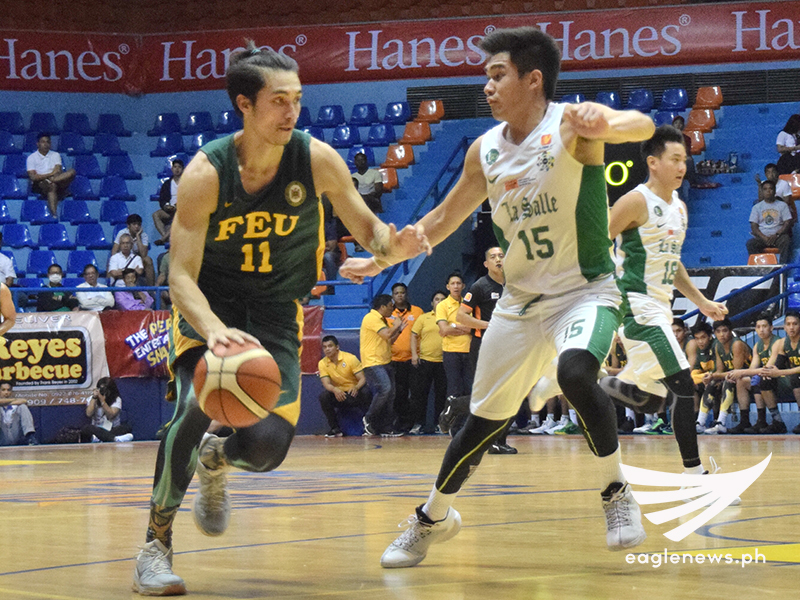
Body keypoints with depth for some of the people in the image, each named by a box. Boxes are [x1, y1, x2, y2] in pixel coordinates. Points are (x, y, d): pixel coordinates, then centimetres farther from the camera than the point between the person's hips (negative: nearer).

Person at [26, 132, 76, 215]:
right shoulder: (32, 158, 5)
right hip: (39, 185, -3)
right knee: (52, 186, -41)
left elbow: (58, 171, 0)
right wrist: (50, 174, -15)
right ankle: (54, 212, -55)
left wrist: (51, 178, -22)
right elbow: (33, 177, -8)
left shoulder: (55, 155, 16)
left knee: (72, 172, -23)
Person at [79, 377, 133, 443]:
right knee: (85, 428, -33)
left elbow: (110, 415, -15)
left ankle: (98, 438, -46)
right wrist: (94, 398, -11)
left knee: (126, 427, -30)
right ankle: (115, 439, -52)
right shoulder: (92, 398, 8)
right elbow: (89, 414, -9)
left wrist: (102, 400, -21)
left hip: (113, 429, -1)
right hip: (97, 429, 1)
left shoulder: (117, 399, 1)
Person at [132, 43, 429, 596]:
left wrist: (392, 247, -27)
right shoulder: (206, 173, -20)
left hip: (276, 314, 2)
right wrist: (214, 330, -42)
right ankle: (156, 544, -14)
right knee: (197, 404, -30)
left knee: (268, 446, -13)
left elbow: (366, 227, -2)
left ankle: (215, 459, 27)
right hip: (208, 307, -2)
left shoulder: (318, 160, -15)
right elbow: (181, 274, -22)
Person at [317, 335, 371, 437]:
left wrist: (356, 387, -38)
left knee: (365, 391, -35)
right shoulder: (322, 363, -2)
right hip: (338, 395, 2)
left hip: (355, 393, -2)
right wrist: (335, 389, -37)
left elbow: (363, 379, -14)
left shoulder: (350, 358, -10)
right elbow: (326, 384, -12)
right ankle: (335, 428, -14)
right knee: (323, 396, -27)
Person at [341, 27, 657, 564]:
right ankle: (434, 517, 28)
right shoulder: (485, 151, 2)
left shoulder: (571, 124, -15)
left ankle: (617, 493, -13)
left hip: (586, 289, -5)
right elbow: (444, 220, 17)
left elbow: (642, 126, -36)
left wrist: (603, 122, -58)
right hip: (521, 299, 5)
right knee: (485, 418, 7)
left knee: (575, 372, -33)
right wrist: (380, 260, 18)